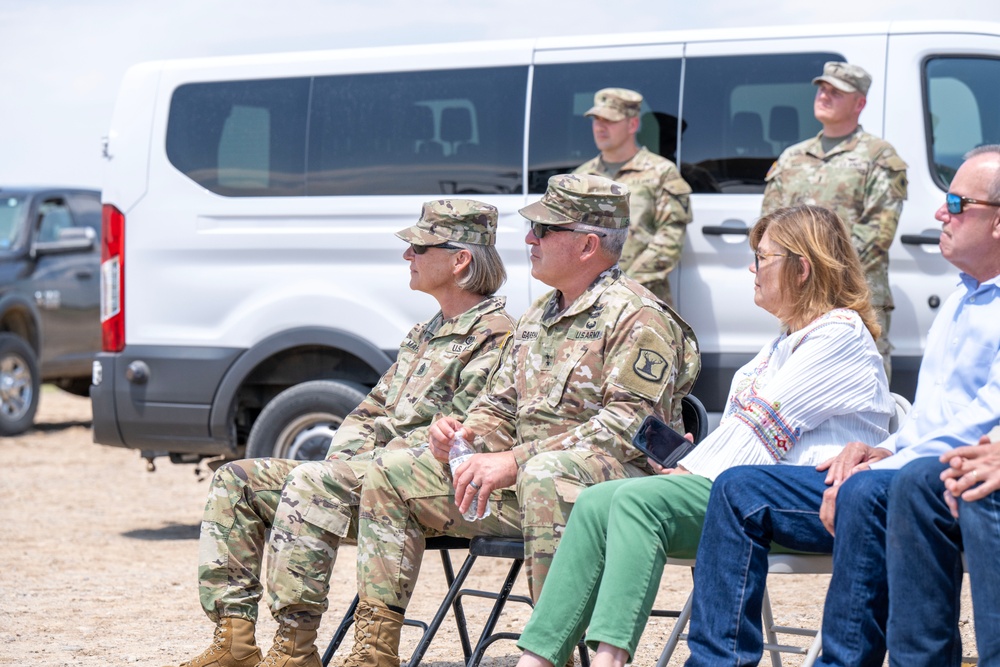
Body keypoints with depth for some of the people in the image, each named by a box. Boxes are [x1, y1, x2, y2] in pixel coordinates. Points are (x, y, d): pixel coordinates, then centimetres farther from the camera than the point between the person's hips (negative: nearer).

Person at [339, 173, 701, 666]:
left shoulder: (638, 318, -9)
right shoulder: (538, 315, 20)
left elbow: (623, 428, -20)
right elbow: (501, 405, 25)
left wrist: (515, 462, -25)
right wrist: (464, 432, 0)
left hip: (614, 480, -9)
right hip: (523, 482, 9)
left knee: (545, 476, -42)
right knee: (393, 473, 0)